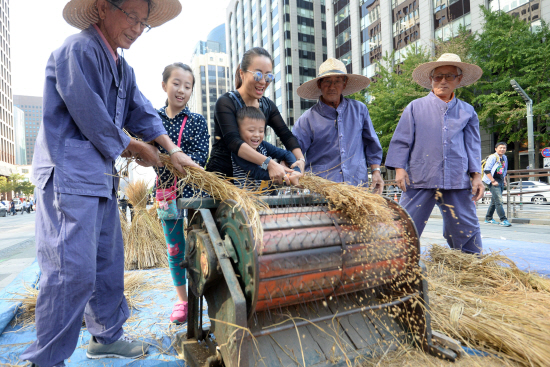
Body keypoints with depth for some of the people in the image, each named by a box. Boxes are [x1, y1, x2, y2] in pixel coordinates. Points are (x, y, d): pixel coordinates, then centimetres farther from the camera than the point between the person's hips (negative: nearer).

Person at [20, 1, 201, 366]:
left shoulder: (122, 67, 17)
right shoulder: (78, 50, -12)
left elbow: (141, 112, 15)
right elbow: (91, 118, -17)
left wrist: (174, 151, 5)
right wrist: (134, 147, -3)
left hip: (101, 178, 10)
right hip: (68, 177, -9)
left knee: (109, 262, 15)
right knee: (72, 271, -7)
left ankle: (106, 336, 32)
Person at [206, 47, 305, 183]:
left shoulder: (268, 105, 9)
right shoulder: (225, 103, -10)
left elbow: (286, 136, 3)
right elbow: (233, 141, -23)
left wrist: (300, 159, -17)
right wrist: (269, 163, -34)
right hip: (220, 174, -4)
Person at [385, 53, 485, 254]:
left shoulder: (467, 111, 14)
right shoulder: (416, 107, 7)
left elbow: (473, 145, 16)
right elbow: (401, 139, 5)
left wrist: (476, 175, 7)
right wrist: (399, 168, -3)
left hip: (457, 180, 3)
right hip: (420, 178, -2)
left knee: (467, 228, 8)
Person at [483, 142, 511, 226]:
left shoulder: (504, 158, 14)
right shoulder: (493, 157, -11)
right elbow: (486, 170, -17)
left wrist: (503, 180, 17)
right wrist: (493, 181, -18)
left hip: (500, 181, 9)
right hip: (492, 181, -9)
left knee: (494, 201, 13)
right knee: (499, 200, -14)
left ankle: (488, 219, 22)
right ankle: (503, 220, -13)